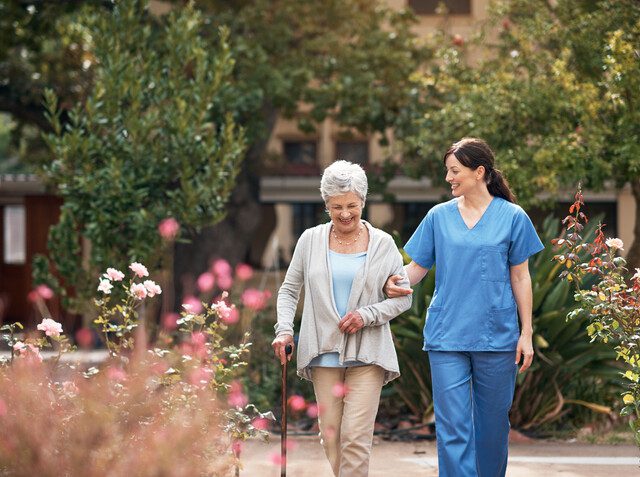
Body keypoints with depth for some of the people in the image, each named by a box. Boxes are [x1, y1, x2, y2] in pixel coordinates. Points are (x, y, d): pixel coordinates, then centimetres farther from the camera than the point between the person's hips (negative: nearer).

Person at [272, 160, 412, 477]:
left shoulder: (382, 244, 4)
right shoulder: (311, 240, 7)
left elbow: (403, 296, 6)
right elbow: (289, 290, 12)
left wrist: (367, 315, -10)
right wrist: (284, 329, -4)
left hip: (367, 355, -2)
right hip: (323, 353, 2)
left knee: (356, 436, -11)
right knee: (330, 435, 2)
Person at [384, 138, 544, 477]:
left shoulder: (511, 217, 1)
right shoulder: (439, 216, 6)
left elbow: (520, 278, 3)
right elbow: (419, 266, 9)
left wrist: (526, 333, 1)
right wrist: (396, 283, -14)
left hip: (497, 336, -1)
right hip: (447, 335, 1)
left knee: (492, 424, 9)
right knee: (453, 427, -6)